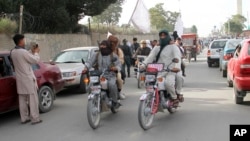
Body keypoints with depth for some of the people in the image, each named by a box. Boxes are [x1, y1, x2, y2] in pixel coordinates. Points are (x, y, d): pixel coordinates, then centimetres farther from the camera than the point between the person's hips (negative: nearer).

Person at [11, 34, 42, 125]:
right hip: (28, 79, -8)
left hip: (20, 79, 8)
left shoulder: (12, 52, 6)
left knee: (22, 99, 12)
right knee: (32, 99, 0)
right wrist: (36, 52, 8)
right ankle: (35, 119, 3)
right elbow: (35, 60, -9)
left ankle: (24, 118, 18)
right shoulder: (23, 52, -18)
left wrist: (33, 52, 15)